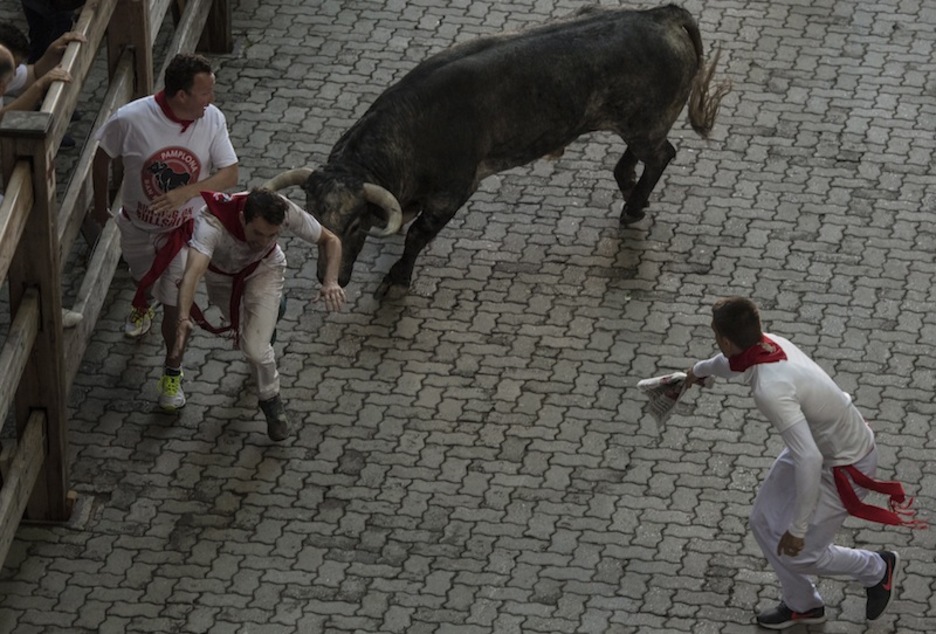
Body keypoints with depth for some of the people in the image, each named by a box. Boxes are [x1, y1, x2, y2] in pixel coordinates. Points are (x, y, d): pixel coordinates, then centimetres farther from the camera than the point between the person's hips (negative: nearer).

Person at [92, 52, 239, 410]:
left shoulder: (212, 119, -24)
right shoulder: (131, 119, -30)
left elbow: (230, 174, -20)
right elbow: (102, 159, -12)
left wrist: (186, 193, -36)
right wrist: (100, 205, 2)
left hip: (184, 227, -1)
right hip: (138, 225, 1)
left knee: (174, 300, 3)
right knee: (143, 276, 30)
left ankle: (172, 370, 27)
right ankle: (142, 307, 67)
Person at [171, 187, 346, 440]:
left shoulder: (285, 211, -38)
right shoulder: (211, 222, -47)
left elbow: (330, 240, -22)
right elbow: (193, 271, -60)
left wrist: (331, 282, -40)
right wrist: (184, 319, -77)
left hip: (264, 270, 0)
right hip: (221, 274, 0)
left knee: (255, 348, -15)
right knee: (241, 333, 25)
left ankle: (271, 401, 15)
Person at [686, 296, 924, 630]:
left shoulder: (770, 390, -40)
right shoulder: (769, 343, -12)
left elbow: (809, 460, -41)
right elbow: (730, 363, 16)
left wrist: (798, 529, -30)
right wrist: (700, 370, 40)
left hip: (845, 467, -9)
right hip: (818, 444, 9)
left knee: (796, 552, 4)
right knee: (765, 523, 16)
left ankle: (877, 569, 29)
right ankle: (802, 605, 38)